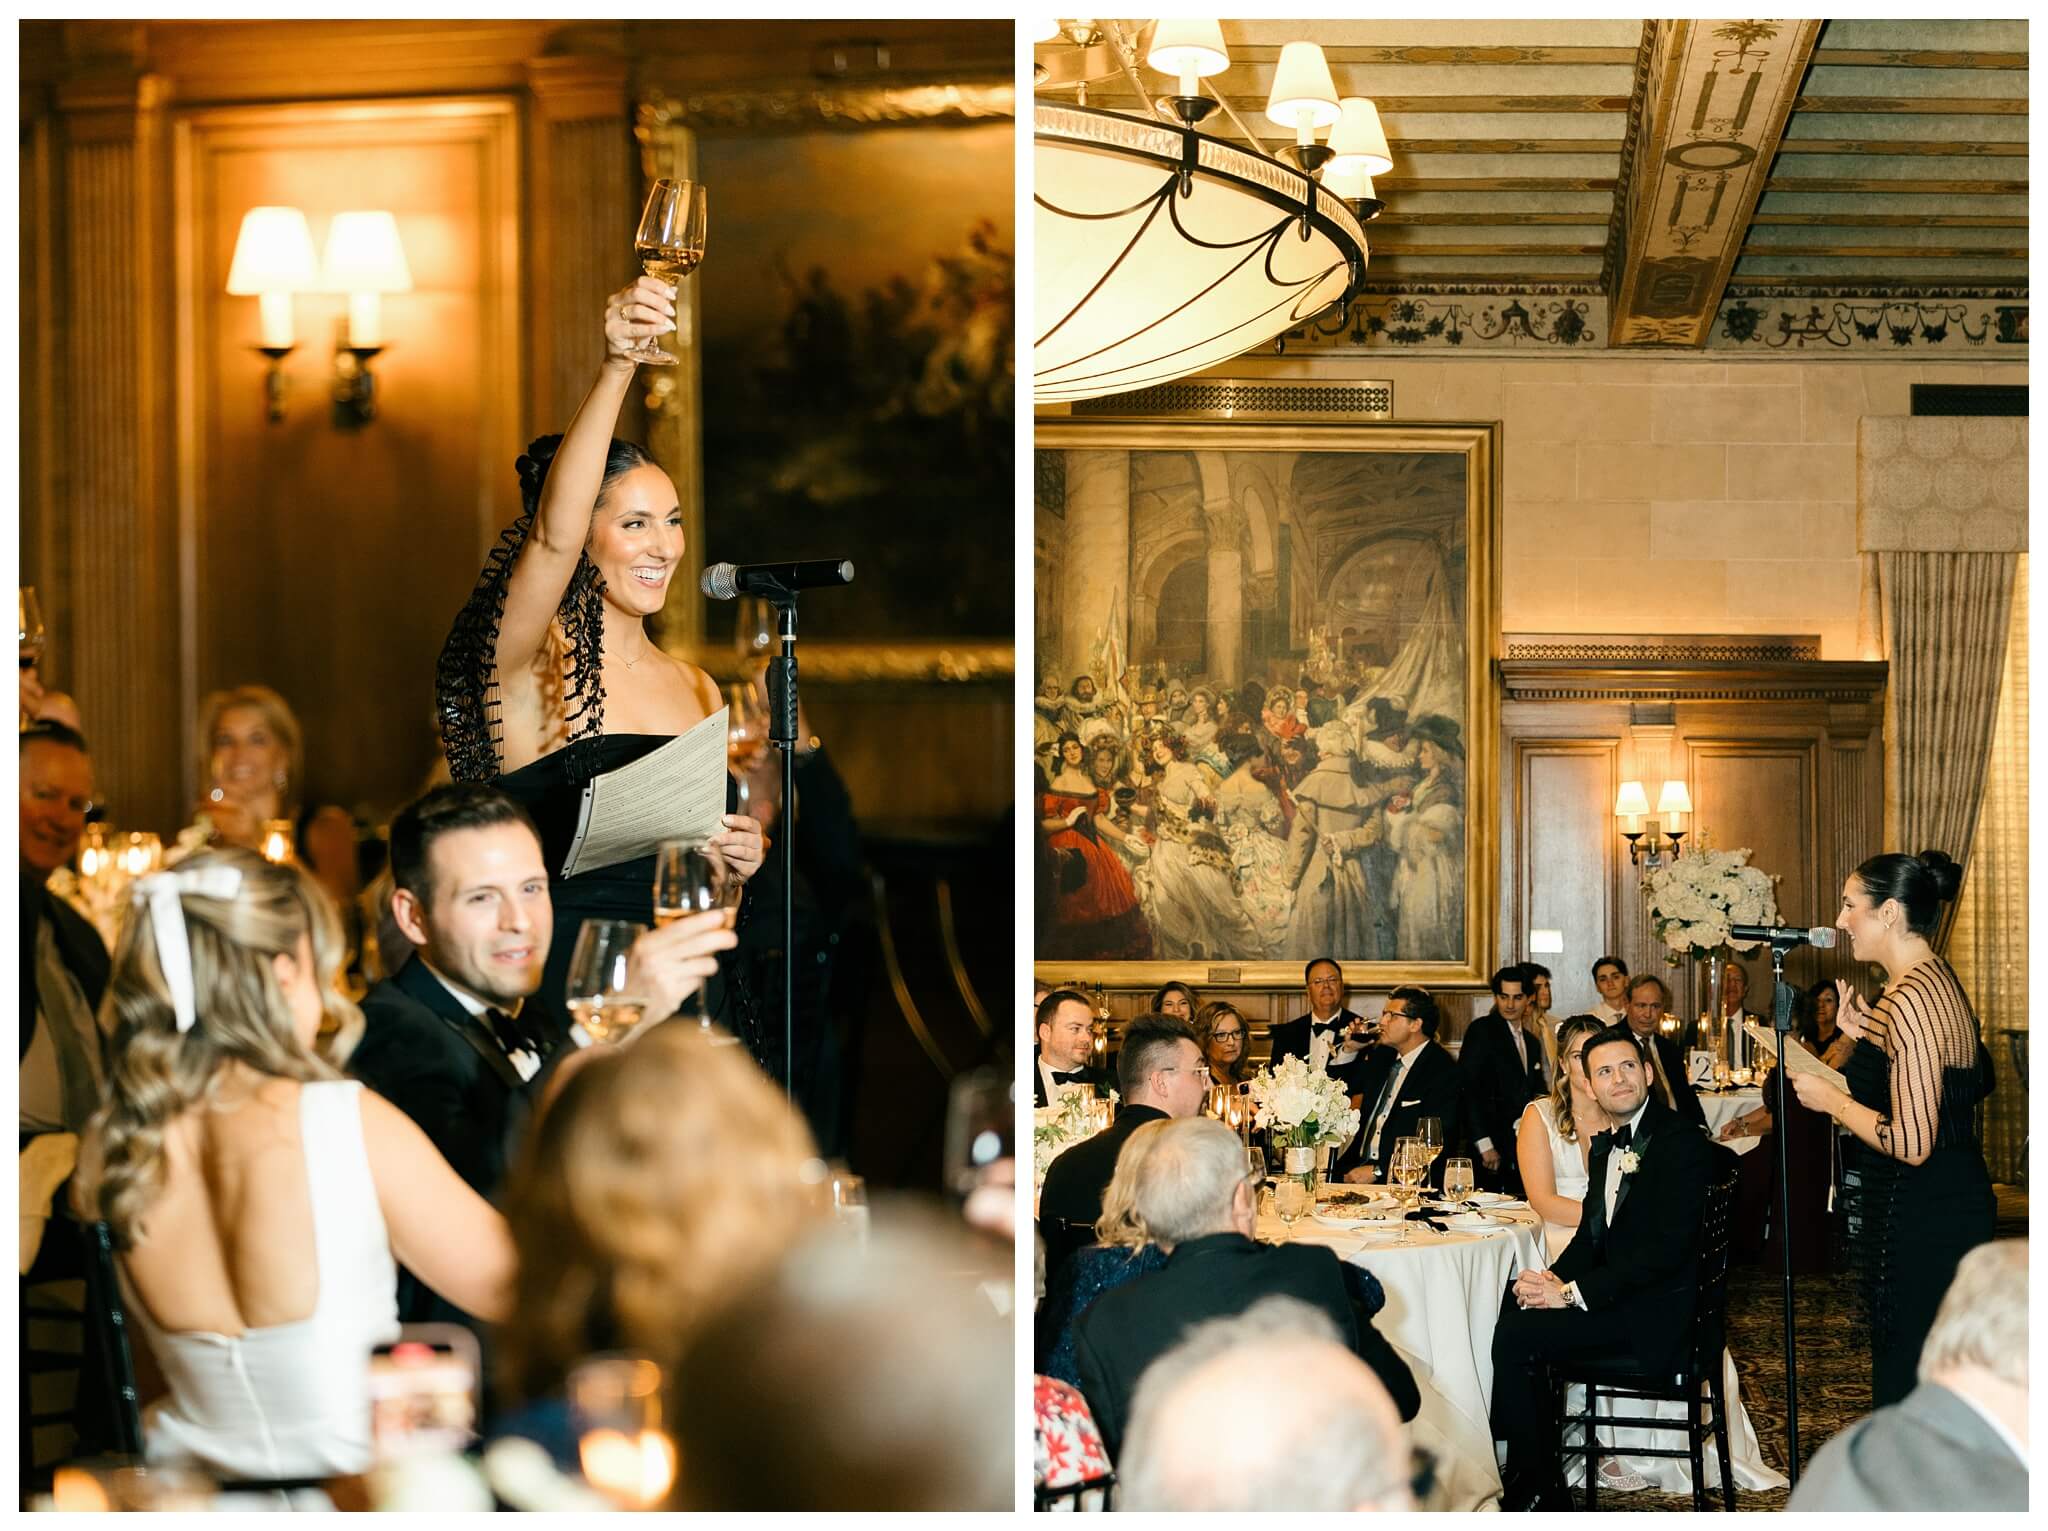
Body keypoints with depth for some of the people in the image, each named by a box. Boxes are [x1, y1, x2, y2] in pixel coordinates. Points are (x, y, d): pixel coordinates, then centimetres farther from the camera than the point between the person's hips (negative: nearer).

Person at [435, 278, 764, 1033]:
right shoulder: (532, 665, -4)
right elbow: (552, 532, -23)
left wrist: (741, 856, 0)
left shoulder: (697, 687, 13)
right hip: (567, 997, -5)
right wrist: (615, 368, -33)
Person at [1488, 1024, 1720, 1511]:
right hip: (1614, 1297, 9)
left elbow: (1665, 1250, -22)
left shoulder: (1683, 1145, -14)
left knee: (1517, 1338, -20)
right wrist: (1553, 1279, -4)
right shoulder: (1605, 1146, 15)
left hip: (1654, 1316, -9)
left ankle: (1539, 1489, -5)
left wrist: (1572, 1292, -21)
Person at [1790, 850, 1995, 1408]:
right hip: (1957, 1200, 11)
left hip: (1921, 1222, -11)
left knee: (1904, 1387, -1)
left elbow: (1911, 1143, -24)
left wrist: (1829, 1100, -12)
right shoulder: (1938, 979, 10)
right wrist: (1863, 1036, 11)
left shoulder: (1908, 1002, -22)